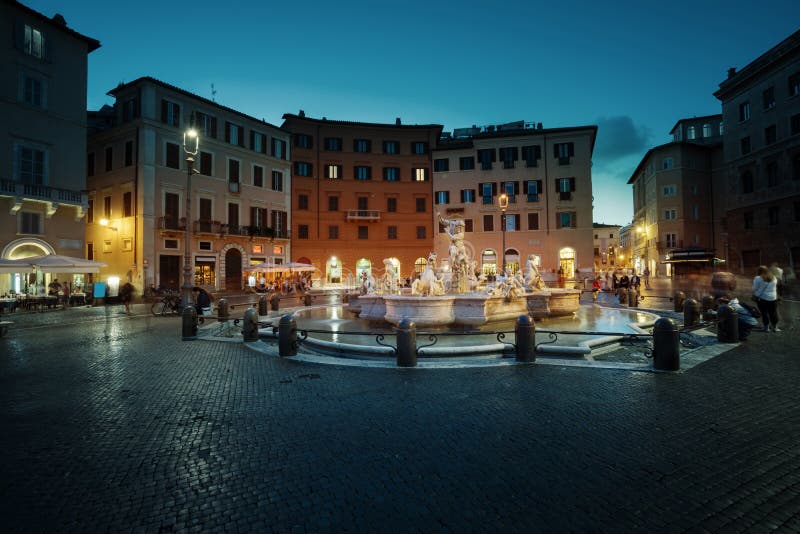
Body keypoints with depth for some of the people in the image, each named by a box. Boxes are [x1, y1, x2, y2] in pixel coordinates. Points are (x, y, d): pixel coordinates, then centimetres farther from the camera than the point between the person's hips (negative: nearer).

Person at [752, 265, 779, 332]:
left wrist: (754, 295, 7)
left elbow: (755, 289, -8)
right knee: (773, 313, 12)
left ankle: (766, 327, 11)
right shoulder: (774, 278, 8)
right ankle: (775, 327, 21)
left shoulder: (757, 278, -11)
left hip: (762, 298, -4)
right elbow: (775, 288, 14)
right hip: (773, 298, 4)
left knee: (764, 313, 4)